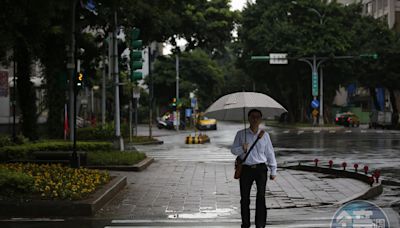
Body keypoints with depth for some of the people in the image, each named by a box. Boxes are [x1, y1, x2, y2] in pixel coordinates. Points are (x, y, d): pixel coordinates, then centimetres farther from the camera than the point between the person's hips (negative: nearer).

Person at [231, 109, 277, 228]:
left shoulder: (264, 135, 8)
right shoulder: (241, 134, 5)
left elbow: (270, 153, 13)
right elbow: (233, 150, 6)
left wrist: (273, 171, 13)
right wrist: (242, 149, -15)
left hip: (261, 169, 0)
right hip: (246, 169, 0)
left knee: (261, 197, -9)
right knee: (245, 198, 2)